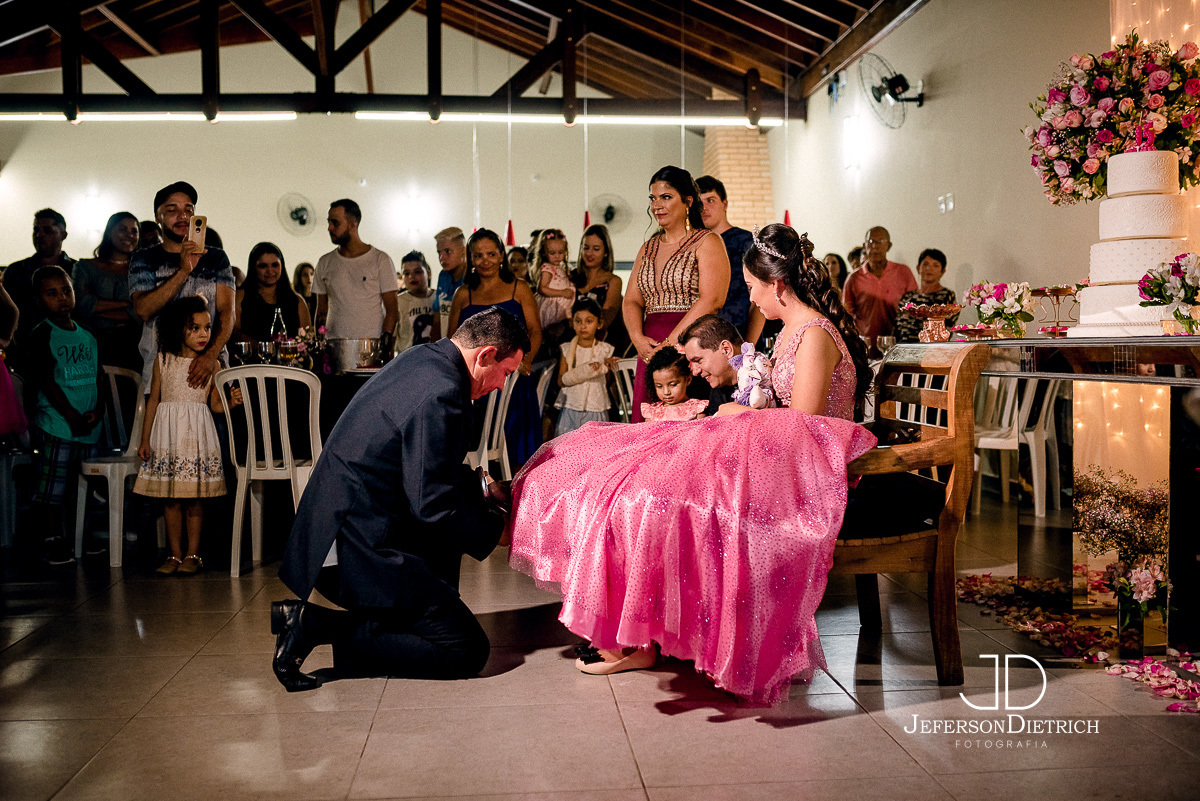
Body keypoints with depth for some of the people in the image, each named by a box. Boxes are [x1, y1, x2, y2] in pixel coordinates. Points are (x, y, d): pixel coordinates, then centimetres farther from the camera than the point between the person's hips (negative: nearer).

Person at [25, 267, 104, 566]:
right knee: (50, 490, -3)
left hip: (89, 426, 5)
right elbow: (45, 380, -9)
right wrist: (71, 416, -14)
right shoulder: (41, 334, -3)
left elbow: (99, 376, 13)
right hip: (55, 425, -5)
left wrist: (98, 409, -3)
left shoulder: (87, 336, 14)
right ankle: (54, 544, 6)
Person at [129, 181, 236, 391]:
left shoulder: (216, 258, 12)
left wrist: (212, 355, -16)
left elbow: (228, 312, 0)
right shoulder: (143, 259, 10)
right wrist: (183, 271, -16)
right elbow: (143, 310, -6)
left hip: (208, 367, 0)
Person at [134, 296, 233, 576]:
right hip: (168, 433, 1)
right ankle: (176, 555, 13)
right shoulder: (163, 361, 4)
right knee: (170, 498, 4)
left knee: (194, 498, 1)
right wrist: (145, 439, 5)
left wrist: (232, 401, -16)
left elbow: (215, 405, 6)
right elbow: (153, 400, 7)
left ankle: (193, 555, 10)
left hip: (197, 434, -1)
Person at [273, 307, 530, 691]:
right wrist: (494, 529, -6)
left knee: (466, 502, 27)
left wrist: (476, 485, 18)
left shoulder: (422, 358, 9)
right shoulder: (441, 396, -22)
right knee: (467, 651, -7)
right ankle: (321, 625, -7)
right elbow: (432, 506, -20)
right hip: (358, 550, -10)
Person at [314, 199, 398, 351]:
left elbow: (391, 309, 1)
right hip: (334, 346, 3)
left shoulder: (380, 260, 2)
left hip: (372, 345, -3)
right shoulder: (325, 263, 13)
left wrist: (386, 338, -12)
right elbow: (321, 311, 16)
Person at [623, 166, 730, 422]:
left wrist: (671, 342, -16)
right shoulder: (648, 248, 19)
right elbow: (631, 301, 14)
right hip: (651, 349, 6)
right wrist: (638, 338, -6)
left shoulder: (707, 242, 0)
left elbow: (711, 300, -12)